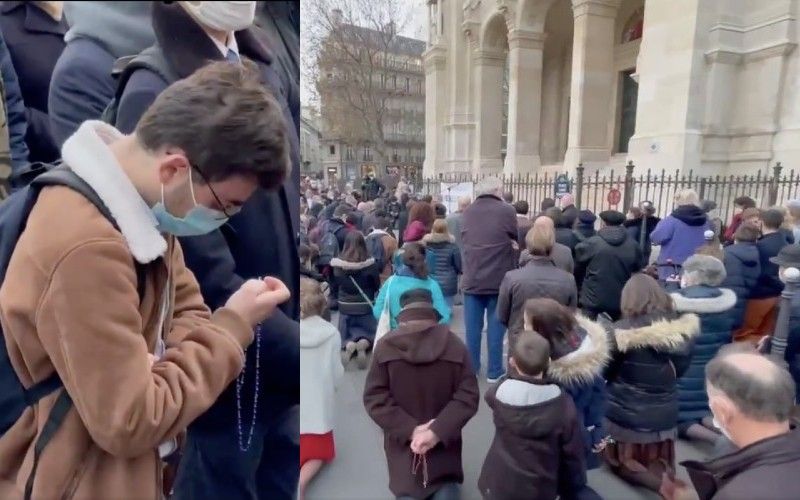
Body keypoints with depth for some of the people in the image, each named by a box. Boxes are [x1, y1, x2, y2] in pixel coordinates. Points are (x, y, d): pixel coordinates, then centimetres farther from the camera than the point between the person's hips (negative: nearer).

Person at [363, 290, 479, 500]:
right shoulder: (455, 345, -8)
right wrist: (439, 430, -13)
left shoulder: (385, 346, -10)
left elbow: (375, 398, -11)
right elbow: (468, 396, -11)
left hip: (403, 445, 0)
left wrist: (409, 428, -12)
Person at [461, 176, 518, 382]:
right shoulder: (507, 211, -10)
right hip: (499, 279, -3)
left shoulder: (467, 212, 4)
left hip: (472, 278, 4)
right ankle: (494, 371, 14)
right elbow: (517, 241, 0)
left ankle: (471, 368, 22)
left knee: (472, 326, 12)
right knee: (495, 325, 7)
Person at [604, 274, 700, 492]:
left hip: (627, 415, -4)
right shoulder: (682, 326, -9)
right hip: (665, 413, 5)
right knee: (659, 465, 24)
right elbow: (680, 368, 5)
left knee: (624, 464, 14)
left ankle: (664, 486, -7)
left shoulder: (622, 331, -23)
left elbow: (604, 372, -11)